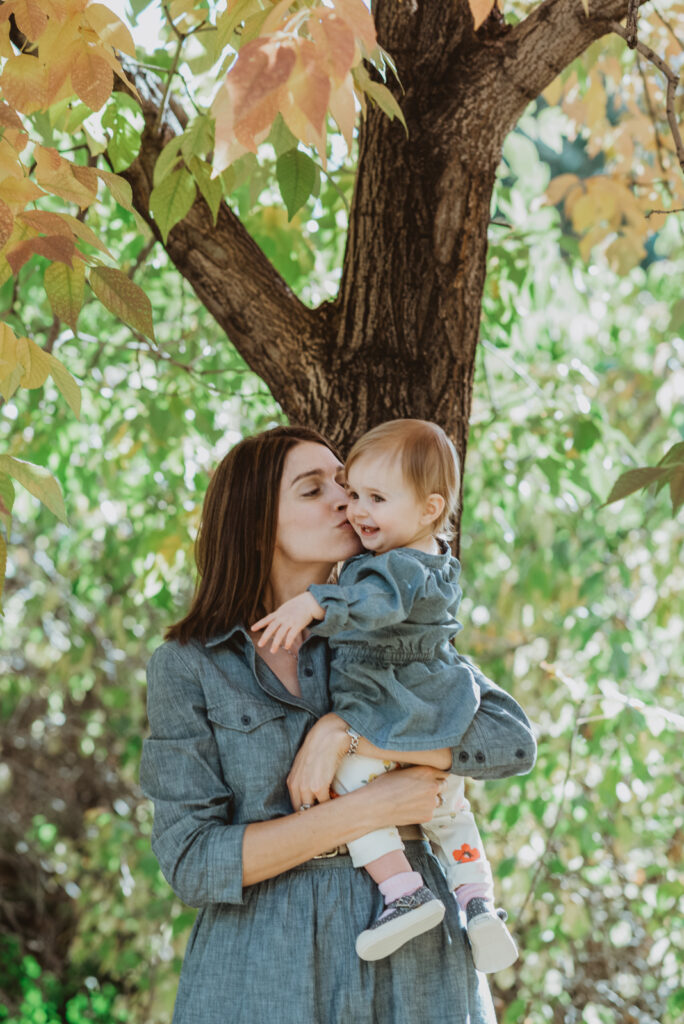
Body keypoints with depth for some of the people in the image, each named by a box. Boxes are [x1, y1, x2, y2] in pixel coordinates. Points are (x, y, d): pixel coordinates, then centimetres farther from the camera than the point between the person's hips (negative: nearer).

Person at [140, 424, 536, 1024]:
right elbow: (191, 863, -11)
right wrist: (368, 811, -16)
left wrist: (346, 733, -17)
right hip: (264, 975, -2)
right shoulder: (187, 666, -2)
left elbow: (514, 741, -8)